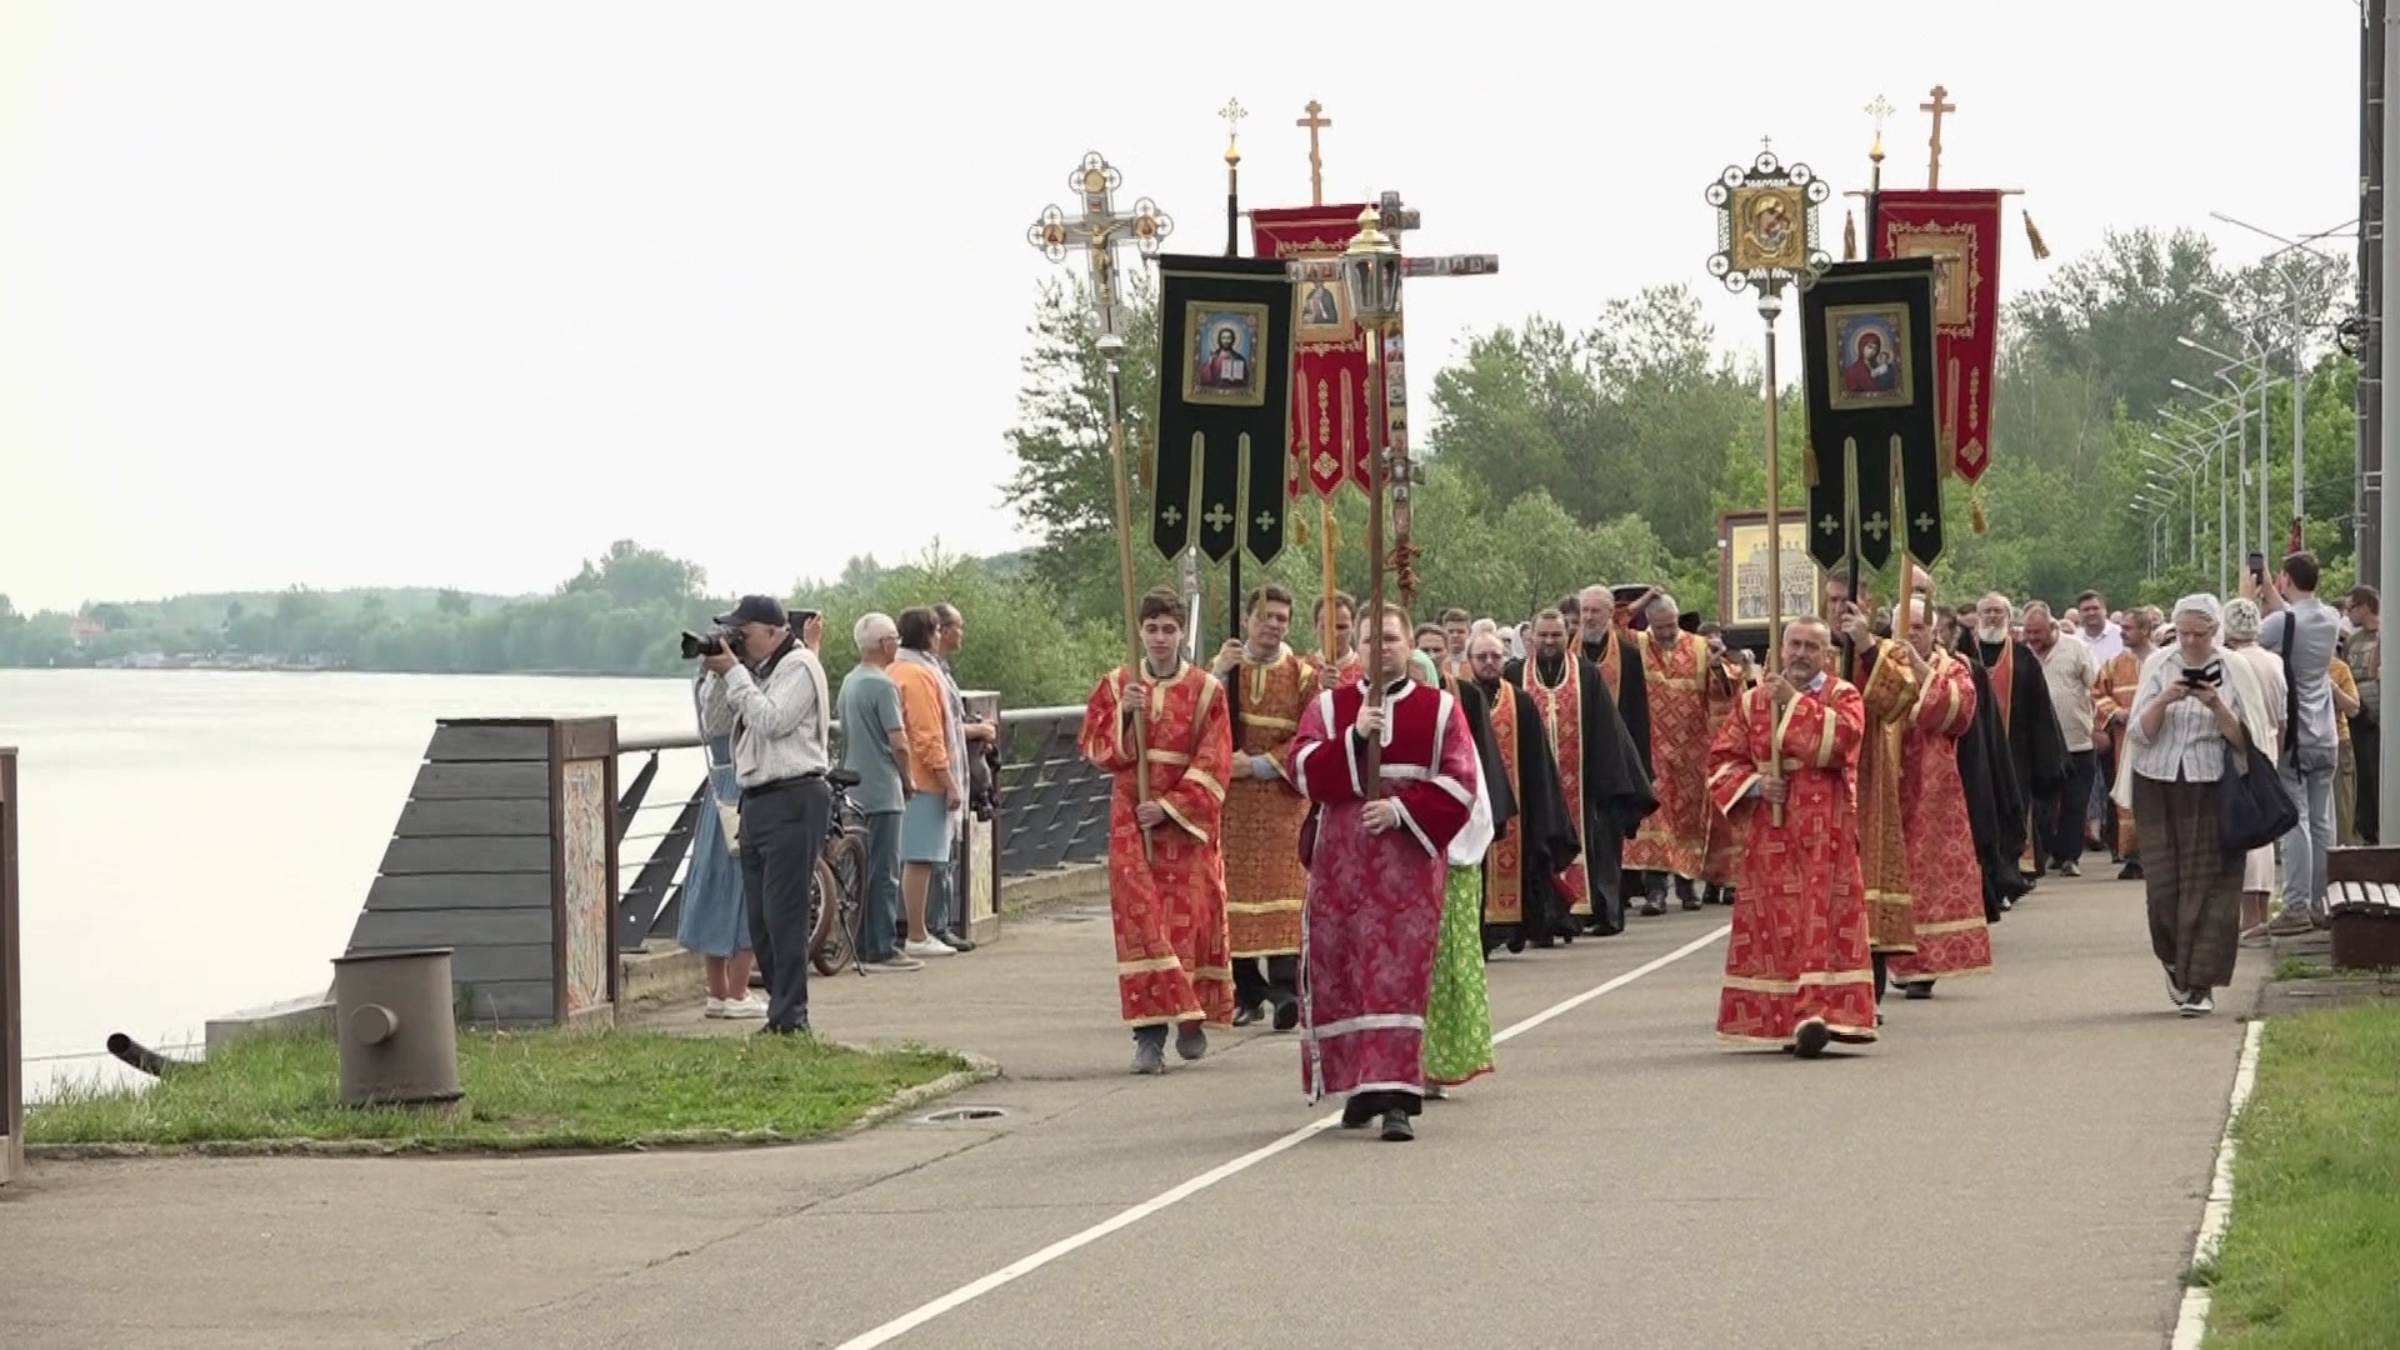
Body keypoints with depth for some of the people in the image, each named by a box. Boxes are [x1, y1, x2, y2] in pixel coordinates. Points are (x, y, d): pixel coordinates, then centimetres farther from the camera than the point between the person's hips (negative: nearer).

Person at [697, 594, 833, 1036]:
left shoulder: (799, 667, -7)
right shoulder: (752, 672, 18)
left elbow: (771, 721, -18)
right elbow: (714, 726, 16)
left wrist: (733, 672, -13)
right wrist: (717, 675, 4)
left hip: (794, 801, -9)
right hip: (756, 801, 9)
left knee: (783, 912, -11)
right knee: (759, 917, 9)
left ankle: (789, 1016, -10)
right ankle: (783, 1007, 14)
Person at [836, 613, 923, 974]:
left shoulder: (849, 682, 13)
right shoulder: (882, 685, -15)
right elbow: (899, 742, -20)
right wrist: (907, 778, -3)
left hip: (854, 790, 9)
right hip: (882, 791, -9)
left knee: (862, 872, 12)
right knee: (884, 873, -6)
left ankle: (864, 948, 14)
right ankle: (882, 951, -7)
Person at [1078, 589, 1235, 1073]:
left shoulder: (1206, 690, 1)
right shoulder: (1117, 686, 7)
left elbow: (1213, 765, -4)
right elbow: (1095, 750, 1)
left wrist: (1171, 806, -13)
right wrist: (1124, 715, -15)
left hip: (1189, 820, -1)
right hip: (1132, 819, 1)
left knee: (1193, 918, -1)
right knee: (1140, 919, -8)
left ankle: (1193, 1019, 18)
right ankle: (1150, 1031, -10)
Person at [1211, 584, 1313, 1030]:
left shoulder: (1302, 676, 4)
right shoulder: (1224, 668, 11)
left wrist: (1258, 765, -11)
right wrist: (1218, 674, -13)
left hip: (1284, 799, -2)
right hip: (1231, 800, 2)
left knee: (1283, 888, -13)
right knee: (1237, 889, 1)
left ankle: (1285, 986, -18)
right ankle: (1246, 992, 5)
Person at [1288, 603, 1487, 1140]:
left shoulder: (1440, 709, 7)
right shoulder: (1328, 707, 11)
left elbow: (1459, 784, -1)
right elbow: (1303, 770, -2)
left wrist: (1401, 811, -13)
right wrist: (1354, 738, -14)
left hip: (1410, 859, -2)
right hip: (1341, 858, 2)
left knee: (1401, 975, -9)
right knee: (1340, 971, 4)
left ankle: (1396, 1096, -13)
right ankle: (1360, 1085, 19)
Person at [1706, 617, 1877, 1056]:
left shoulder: (1842, 696, 5)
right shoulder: (1754, 701, 13)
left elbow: (1842, 738, -16)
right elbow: (1722, 759, 10)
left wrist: (1794, 702, -15)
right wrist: (1755, 783, -8)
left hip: (1825, 834, -3)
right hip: (1769, 834, 3)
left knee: (1822, 919, -12)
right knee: (1774, 924, 2)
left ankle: (1815, 1010, -21)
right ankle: (1779, 1019, 7)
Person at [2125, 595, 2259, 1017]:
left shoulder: (2233, 671, 0)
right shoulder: (2158, 666, 5)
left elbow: (2245, 739, -4)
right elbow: (2141, 733, 1)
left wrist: (2216, 706, -18)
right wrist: (2162, 701, -16)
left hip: (2213, 788, -2)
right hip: (2159, 784, 2)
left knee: (2208, 886, -5)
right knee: (2162, 881, 1)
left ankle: (2201, 984, -1)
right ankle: (2175, 962, 27)